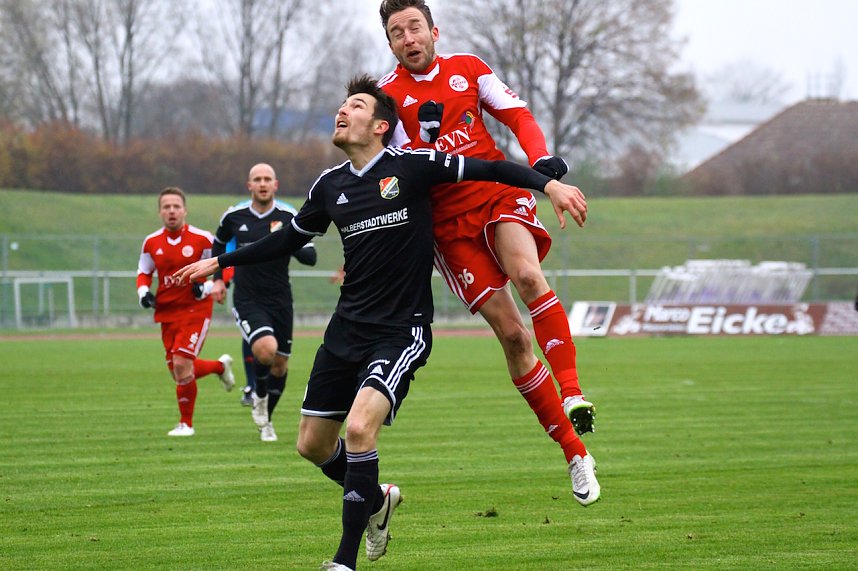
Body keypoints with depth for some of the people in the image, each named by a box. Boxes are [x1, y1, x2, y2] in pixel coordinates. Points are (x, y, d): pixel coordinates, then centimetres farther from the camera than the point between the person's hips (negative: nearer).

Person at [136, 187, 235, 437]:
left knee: (182, 364, -17)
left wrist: (208, 286, -16)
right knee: (178, 371, 6)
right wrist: (144, 292, -3)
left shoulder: (202, 239, -9)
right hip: (167, 312, 5)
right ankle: (221, 366, 37)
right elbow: (144, 273, 18)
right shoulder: (151, 243, 4)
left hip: (195, 310, -5)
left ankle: (186, 424, 0)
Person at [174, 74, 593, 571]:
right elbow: (290, 239, 22)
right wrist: (219, 263, 25)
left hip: (402, 330, -6)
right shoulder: (331, 185, 8)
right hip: (348, 328, 6)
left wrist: (549, 184, -22)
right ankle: (377, 501, 38)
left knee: (359, 428, -24)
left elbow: (488, 170, -9)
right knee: (312, 444, 8)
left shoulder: (410, 166, -8)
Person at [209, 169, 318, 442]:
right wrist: (217, 278, 14)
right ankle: (259, 397, 4)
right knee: (266, 348, -26)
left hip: (280, 300, 2)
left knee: (280, 365, 7)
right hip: (247, 300, -2)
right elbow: (219, 243, 20)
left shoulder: (289, 217, -4)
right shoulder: (234, 216, -1)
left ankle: (265, 421, 30)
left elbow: (310, 257, -8)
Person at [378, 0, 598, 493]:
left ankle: (572, 392, -36)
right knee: (512, 333, -8)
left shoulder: (468, 69, 10)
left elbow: (518, 115, 9)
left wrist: (541, 158, -10)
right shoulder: (388, 95, 2)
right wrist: (425, 136, -22)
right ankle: (573, 450, -3)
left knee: (527, 274, -32)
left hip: (499, 193, 1)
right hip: (449, 221, -1)